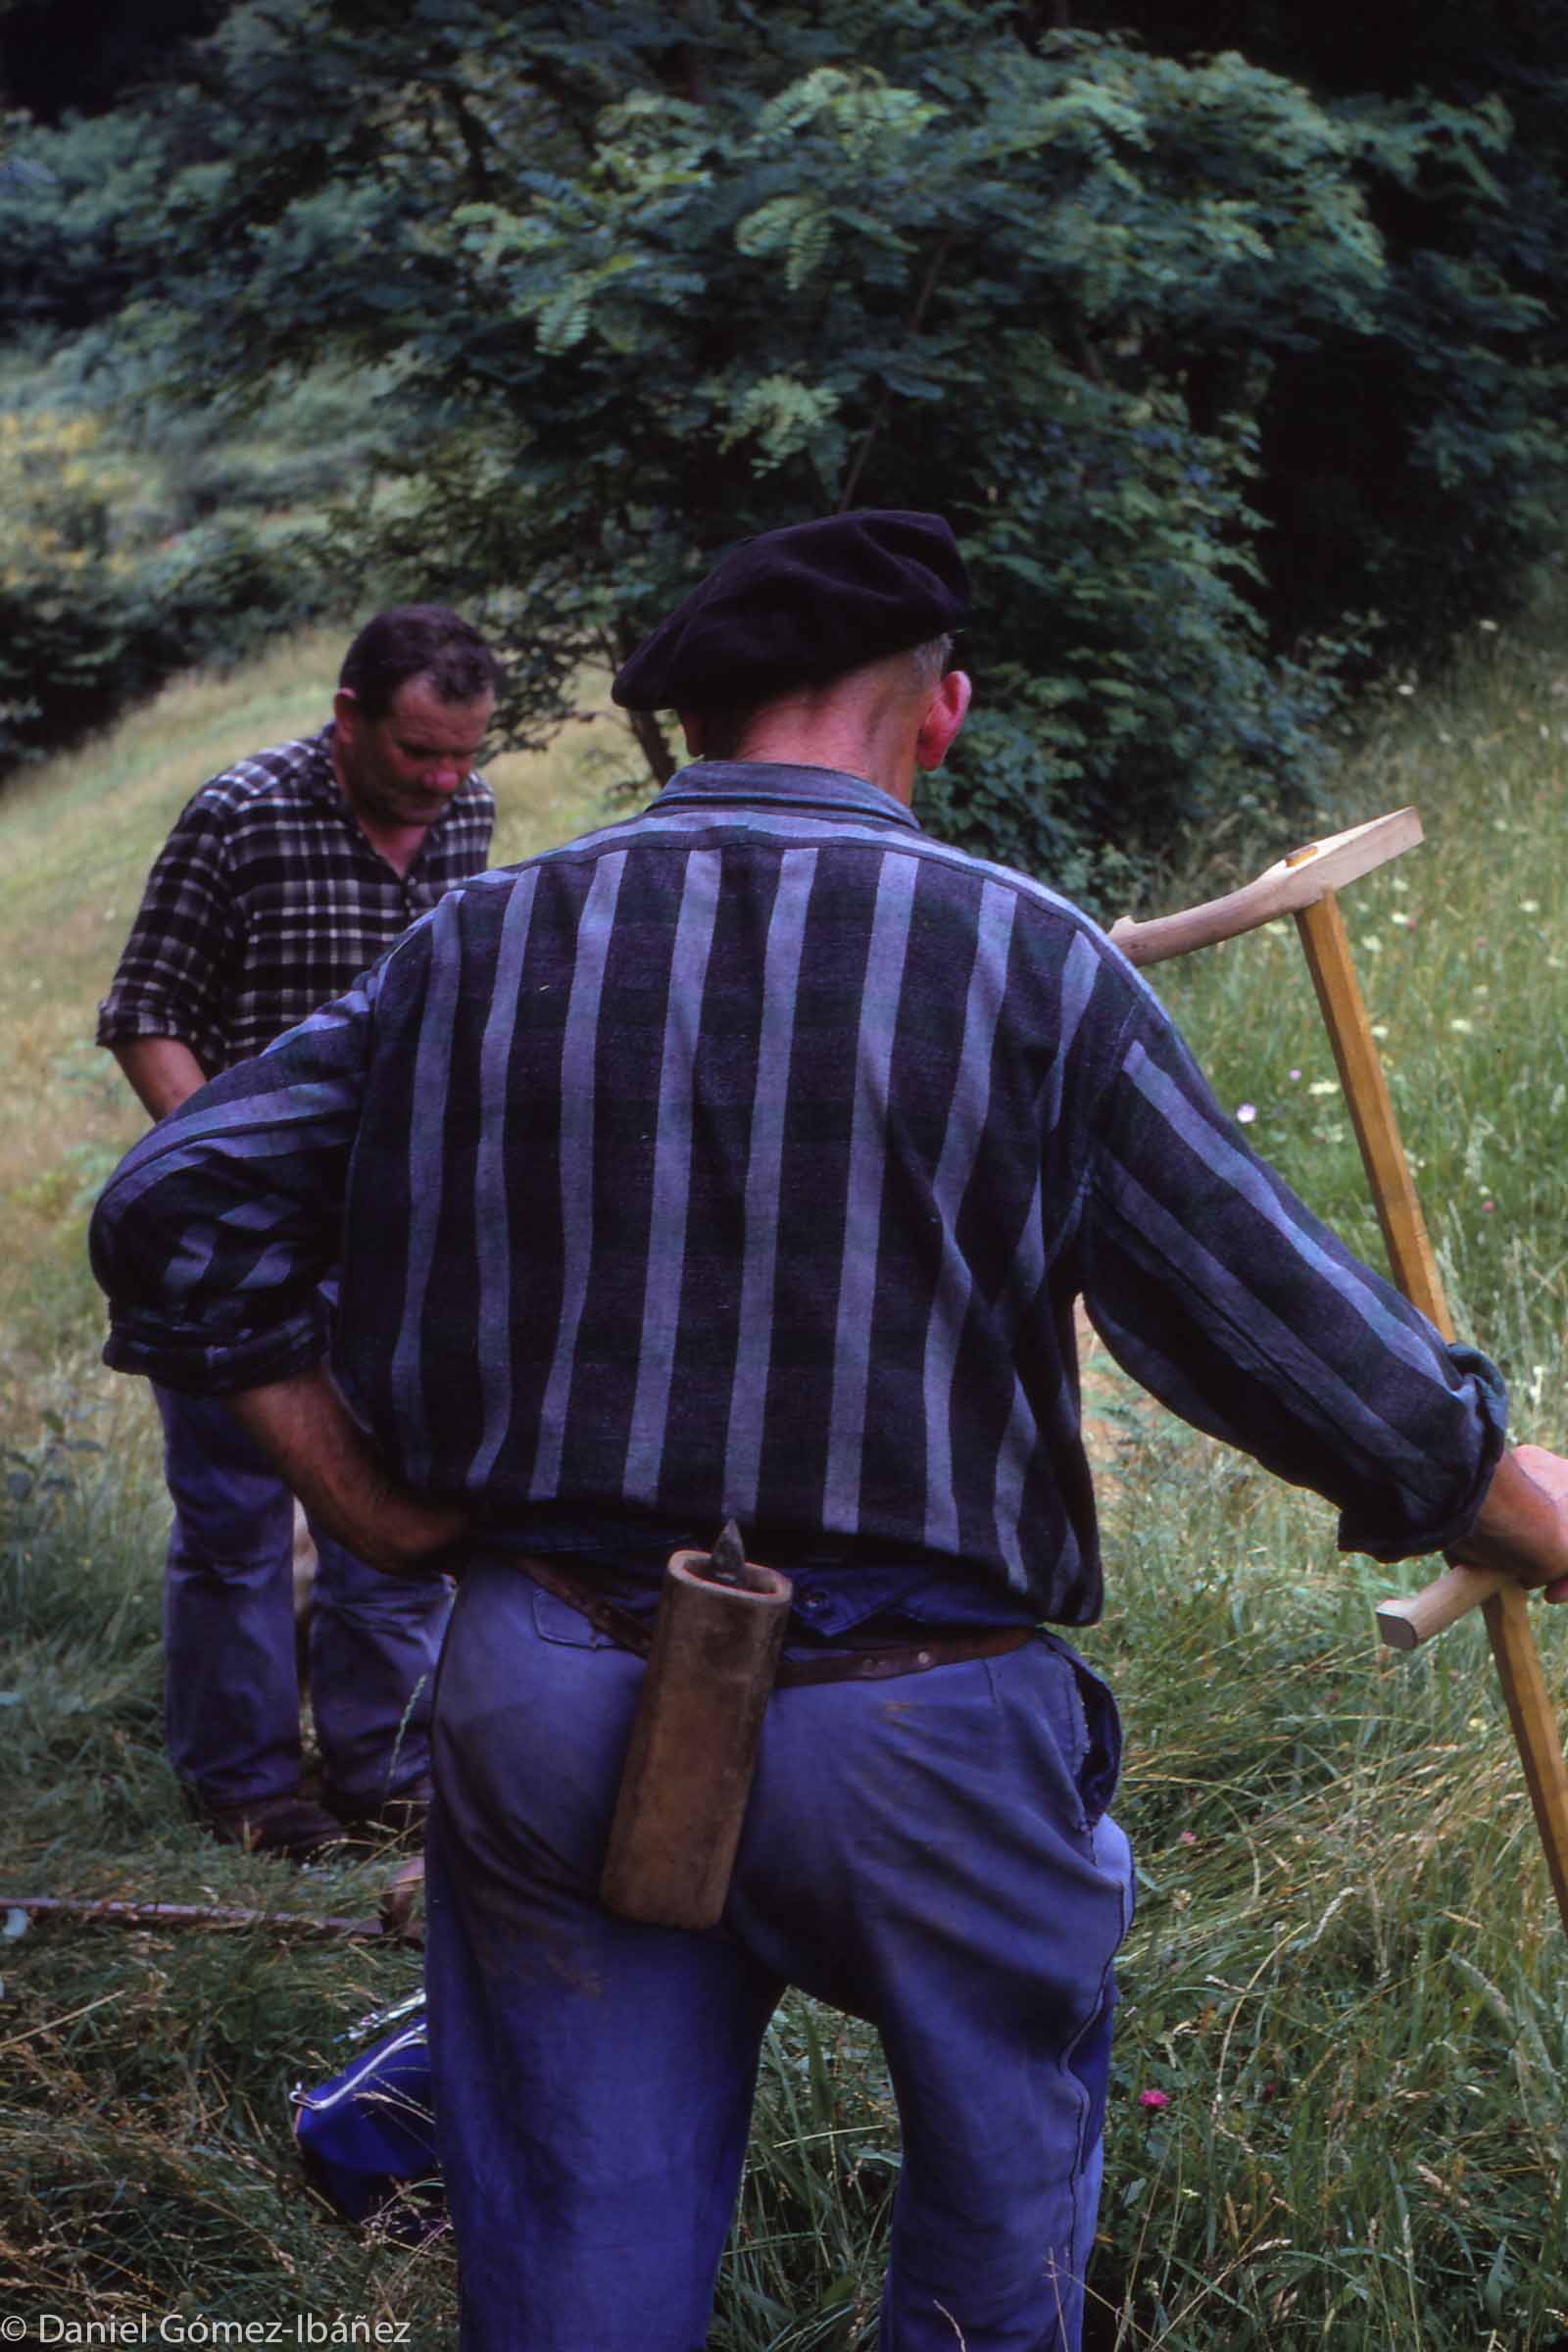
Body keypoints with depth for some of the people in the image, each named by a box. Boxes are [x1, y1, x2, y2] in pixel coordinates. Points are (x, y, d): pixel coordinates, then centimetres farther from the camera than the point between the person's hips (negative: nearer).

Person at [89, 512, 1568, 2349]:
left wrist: (375, 1505, 5)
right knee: (1005, 2142, 27)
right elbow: (1291, 1330, -7)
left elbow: (176, 1212, 1)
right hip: (919, 1717, -2)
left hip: (546, 1695, 3)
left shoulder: (480, 945, 1)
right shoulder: (1023, 963, -8)